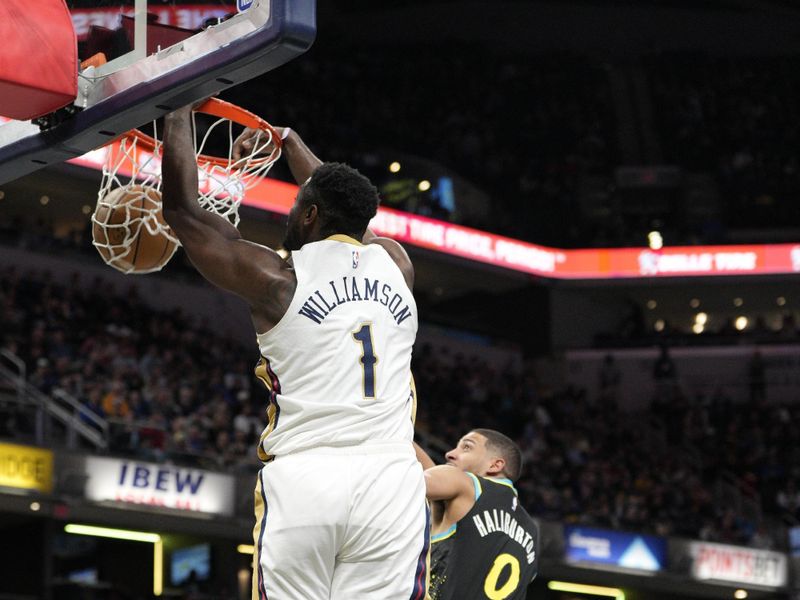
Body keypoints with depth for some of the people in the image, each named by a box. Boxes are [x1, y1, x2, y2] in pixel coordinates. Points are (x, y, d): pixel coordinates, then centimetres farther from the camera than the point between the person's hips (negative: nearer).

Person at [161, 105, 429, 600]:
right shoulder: (396, 264, 15)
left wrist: (181, 108, 26)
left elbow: (181, 208, 15)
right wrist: (288, 140, 50)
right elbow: (345, 212, 37)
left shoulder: (278, 279, 4)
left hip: (303, 479, -3)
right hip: (392, 481, 3)